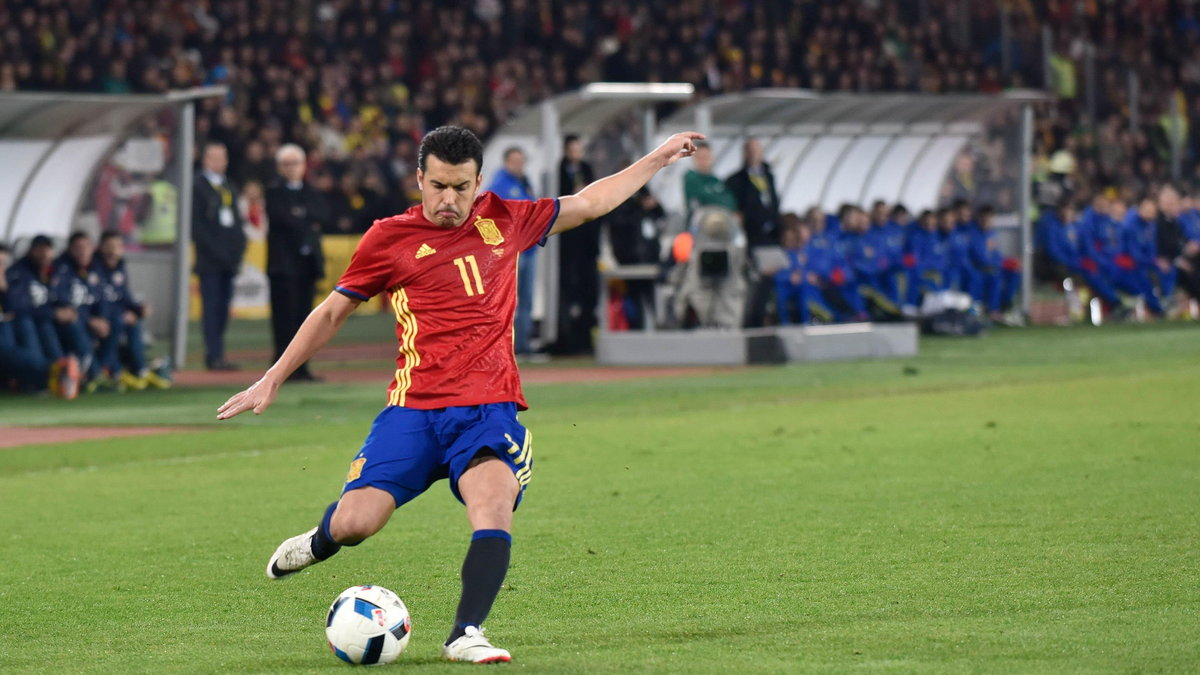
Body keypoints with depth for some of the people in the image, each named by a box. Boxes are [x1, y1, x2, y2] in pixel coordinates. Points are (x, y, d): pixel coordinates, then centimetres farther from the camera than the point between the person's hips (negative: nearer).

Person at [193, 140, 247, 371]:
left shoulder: (230, 188, 19)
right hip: (210, 261, -7)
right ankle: (215, 356, -10)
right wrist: (215, 251, -14)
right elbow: (196, 225, -9)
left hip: (229, 259, 7)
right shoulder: (197, 186, -4)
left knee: (223, 307, 5)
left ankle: (214, 356, 9)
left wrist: (239, 247, 6)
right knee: (212, 307, -8)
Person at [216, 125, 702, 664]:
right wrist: (271, 381, 14)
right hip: (413, 410, -1)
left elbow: (589, 203, 25)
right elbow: (331, 313, 14)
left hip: (489, 409, 1)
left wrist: (657, 160, 27)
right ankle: (320, 543, 24)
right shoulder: (390, 238, 4)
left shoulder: (503, 221, 11)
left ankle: (466, 635, -28)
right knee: (355, 522, -13)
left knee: (494, 504, -28)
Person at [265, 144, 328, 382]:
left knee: (304, 316, 5)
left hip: (308, 261, 5)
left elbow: (323, 214, 0)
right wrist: (308, 223, -6)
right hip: (284, 262, -5)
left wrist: (303, 214, -13)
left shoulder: (312, 193, 18)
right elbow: (281, 217, -14)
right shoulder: (274, 193, 2)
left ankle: (301, 367, 8)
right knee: (285, 316, -8)